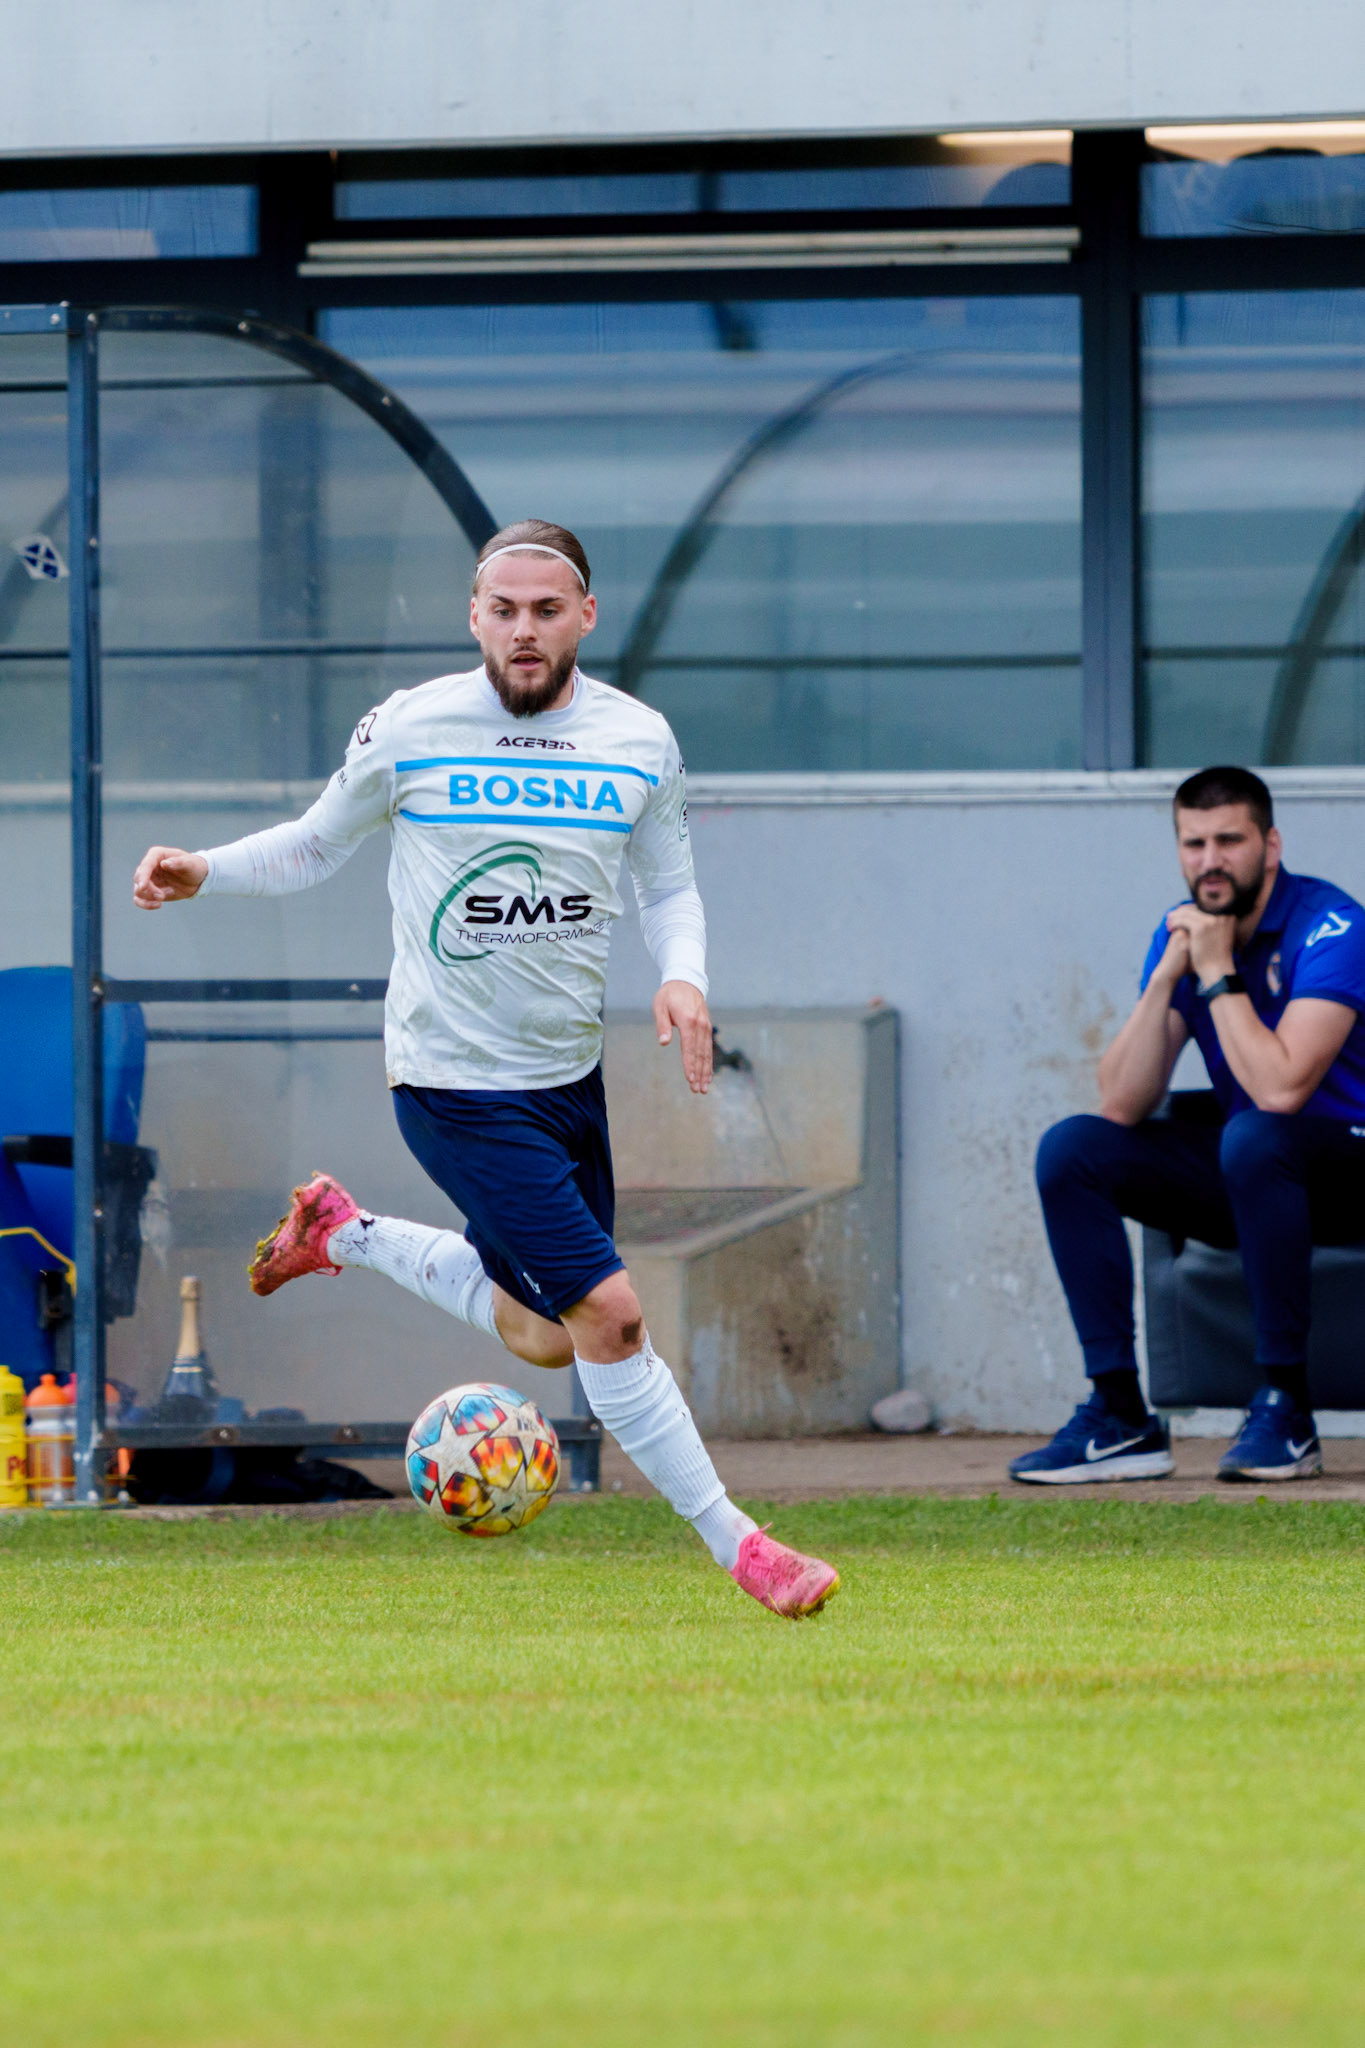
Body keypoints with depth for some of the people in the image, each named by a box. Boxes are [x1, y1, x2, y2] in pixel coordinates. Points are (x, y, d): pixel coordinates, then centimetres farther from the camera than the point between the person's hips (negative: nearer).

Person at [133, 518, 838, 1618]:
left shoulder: (641, 742, 0)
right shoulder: (408, 731, -9)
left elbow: (671, 887, 12)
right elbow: (318, 845, 6)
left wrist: (684, 976, -9)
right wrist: (205, 871, -10)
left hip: (570, 1070, 6)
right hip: (457, 1082, -6)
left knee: (547, 1340, 18)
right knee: (607, 1311, -14)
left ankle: (347, 1232, 38)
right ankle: (735, 1543, -3)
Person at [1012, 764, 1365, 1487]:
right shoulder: (1182, 932, 2)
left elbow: (1280, 1089, -30)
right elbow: (1122, 1105, -6)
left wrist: (1218, 975, -22)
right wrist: (1167, 978, -15)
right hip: (1246, 1180, 7)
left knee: (1253, 1139, -38)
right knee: (1071, 1150, -8)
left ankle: (1285, 1409, -30)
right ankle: (1120, 1416, -13)